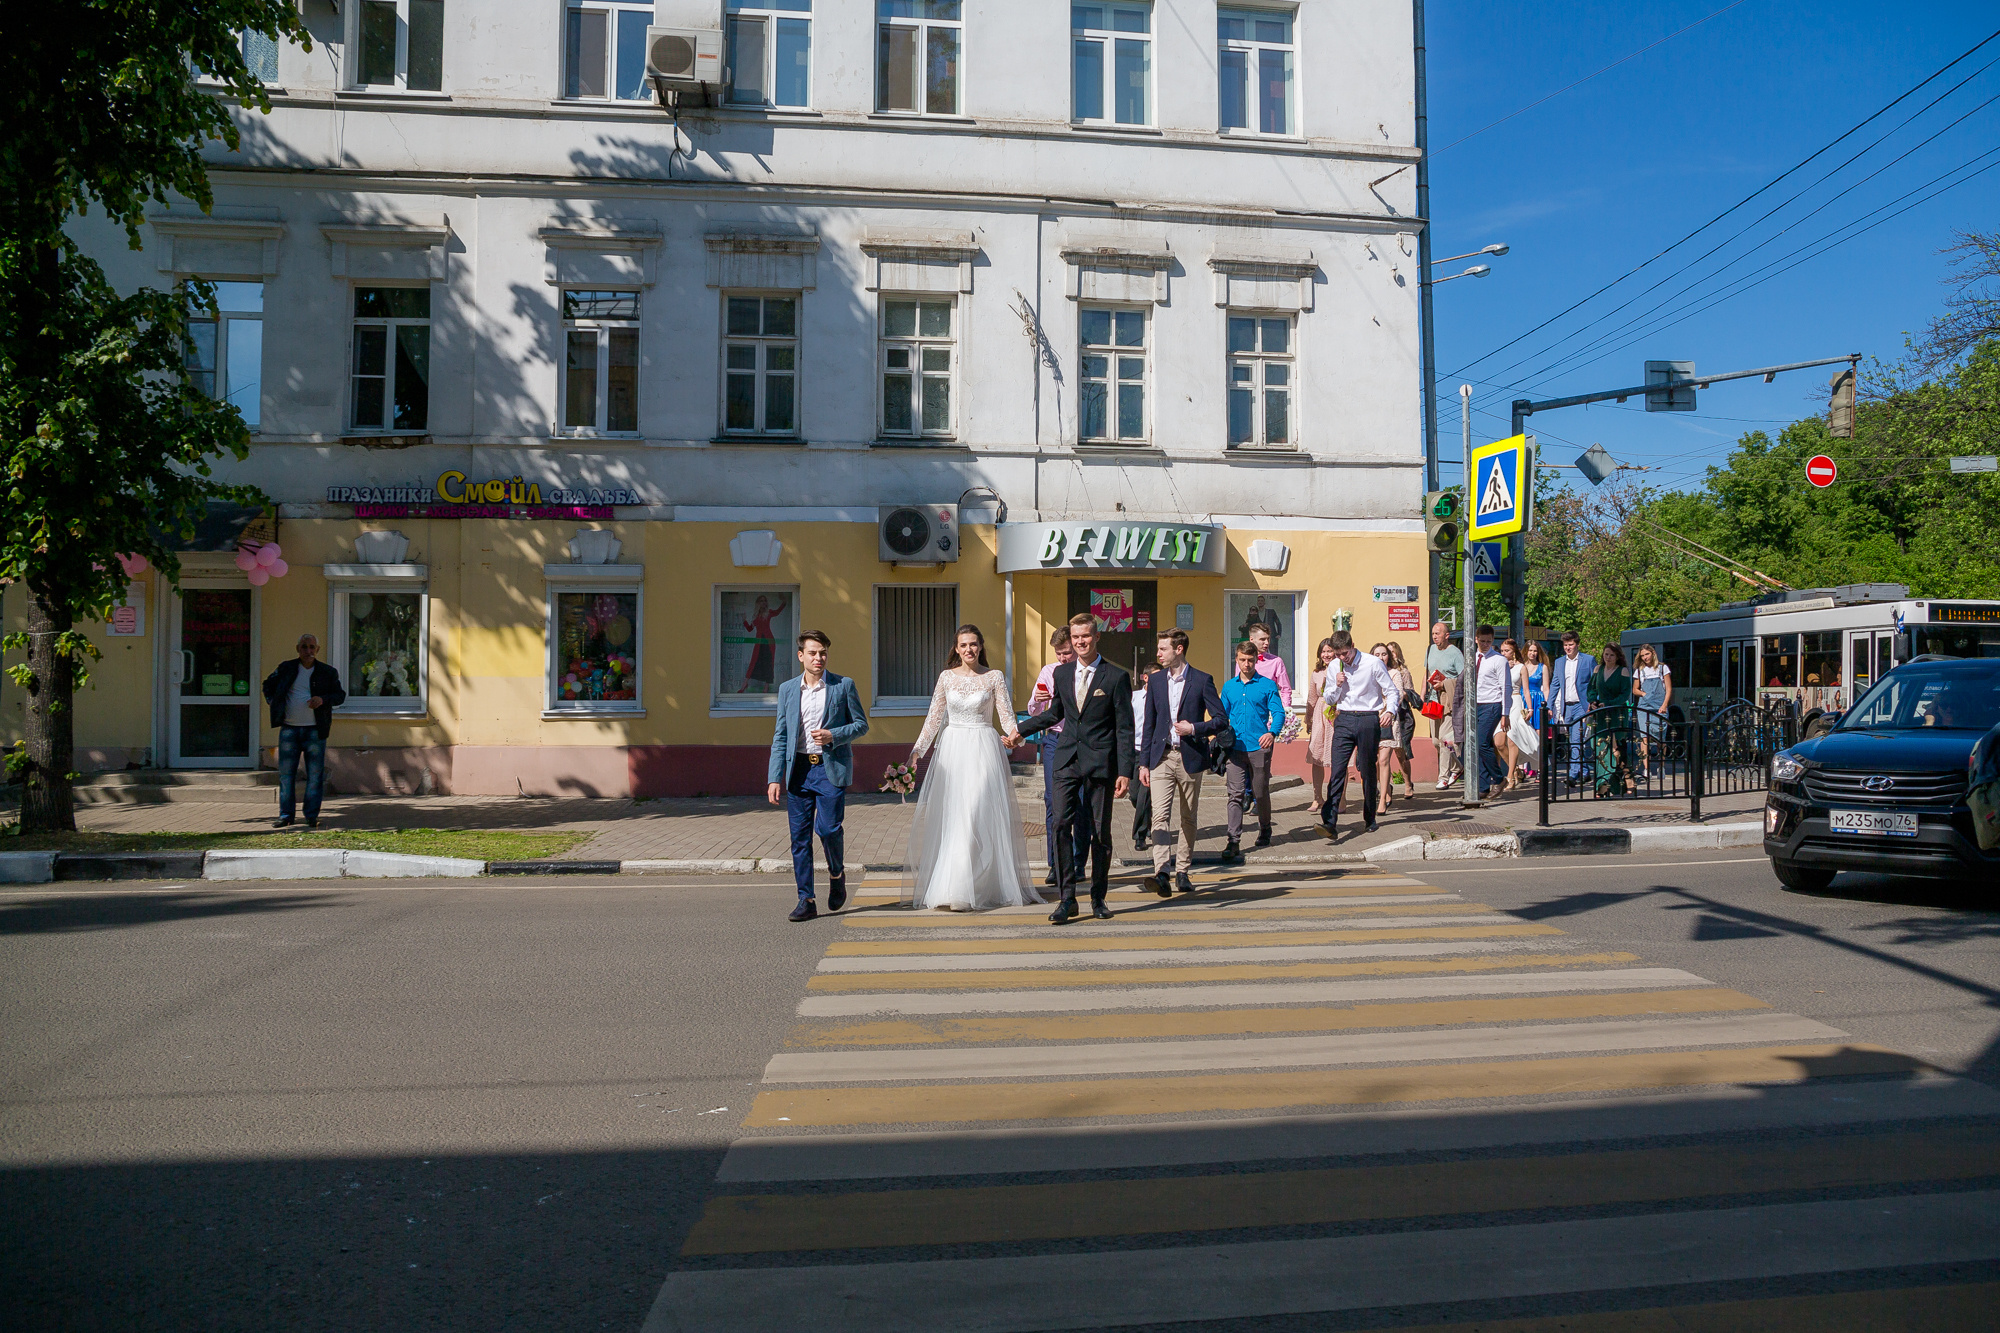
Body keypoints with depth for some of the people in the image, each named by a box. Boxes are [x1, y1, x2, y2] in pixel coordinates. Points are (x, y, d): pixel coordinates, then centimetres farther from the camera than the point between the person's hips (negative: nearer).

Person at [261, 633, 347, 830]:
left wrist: (323, 699, -14)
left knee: (315, 775, 0)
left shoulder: (327, 672, 4)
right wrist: (273, 703, 8)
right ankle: (285, 815, 11)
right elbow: (268, 685, 24)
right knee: (286, 773, 4)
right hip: (289, 729, 2)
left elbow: (340, 695, 5)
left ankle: (312, 815, 8)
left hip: (314, 730, -1)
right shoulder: (285, 669, 8)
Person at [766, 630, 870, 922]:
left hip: (831, 768, -3)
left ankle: (837, 874, 17)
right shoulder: (787, 689, 10)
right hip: (798, 769, 3)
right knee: (800, 836, 2)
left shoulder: (844, 686, 3)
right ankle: (806, 900, 9)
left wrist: (833, 736, -13)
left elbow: (861, 725, 6)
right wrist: (774, 778, 2)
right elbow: (780, 736, 10)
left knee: (828, 828, -13)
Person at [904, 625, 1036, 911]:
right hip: (952, 749, 2)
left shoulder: (994, 677, 2)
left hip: (984, 750, -2)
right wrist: (917, 749, 1)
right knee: (949, 818, 2)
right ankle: (948, 886, 10)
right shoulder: (946, 677, 7)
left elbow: (1007, 715, -3)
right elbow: (934, 717, 8)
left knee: (977, 816, -8)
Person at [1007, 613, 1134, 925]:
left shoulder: (1116, 676, -4)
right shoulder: (1061, 673, 9)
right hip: (1067, 759, 3)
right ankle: (1067, 898, 0)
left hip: (1100, 763, -3)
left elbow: (1124, 728, -4)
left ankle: (1098, 898, 20)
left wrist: (1125, 771, -9)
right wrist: (1021, 730, 29)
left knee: (1100, 833, 6)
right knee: (1061, 826, -7)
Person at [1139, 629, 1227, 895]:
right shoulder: (1155, 680, 9)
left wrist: (1195, 728, -16)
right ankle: (1161, 873, -22)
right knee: (1160, 814, -14)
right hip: (1162, 757, 2)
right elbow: (1148, 724, 11)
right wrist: (1143, 763, 7)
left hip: (1190, 758, -1)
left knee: (1187, 818, 8)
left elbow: (1222, 719, 0)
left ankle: (1182, 873, 20)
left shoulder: (1202, 680, -1)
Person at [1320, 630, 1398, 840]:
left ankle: (1370, 819, 21)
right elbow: (1329, 700, 16)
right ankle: (1329, 823, -17)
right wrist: (1337, 685, -5)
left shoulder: (1373, 663, -4)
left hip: (1368, 720, -2)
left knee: (1368, 771, 5)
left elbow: (1391, 691, 0)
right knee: (1337, 770, -10)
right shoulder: (1334, 667, 8)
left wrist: (1390, 712, -19)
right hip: (1344, 720, 2)